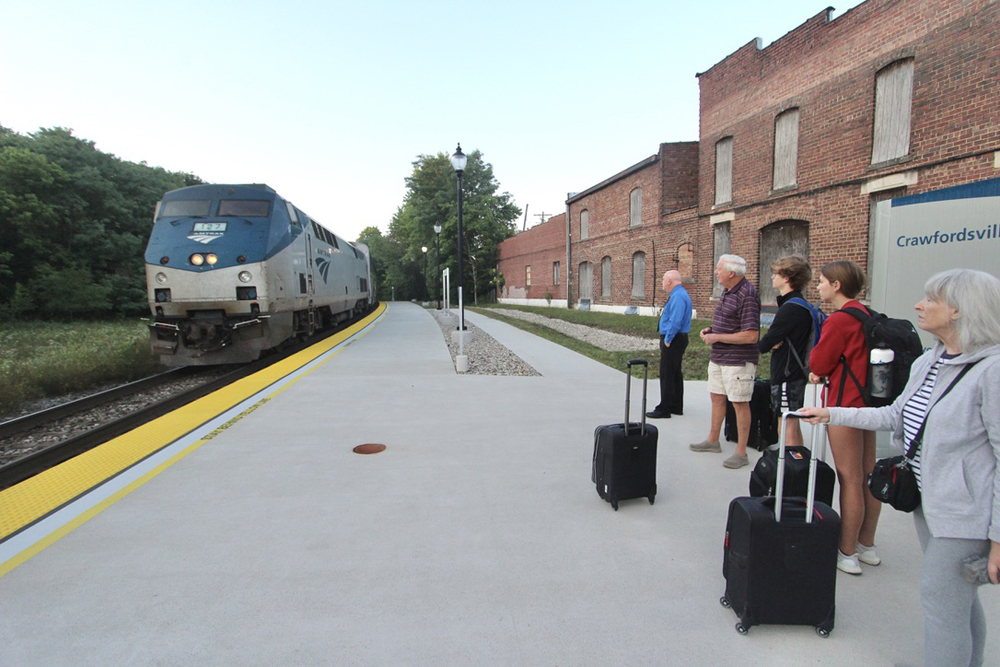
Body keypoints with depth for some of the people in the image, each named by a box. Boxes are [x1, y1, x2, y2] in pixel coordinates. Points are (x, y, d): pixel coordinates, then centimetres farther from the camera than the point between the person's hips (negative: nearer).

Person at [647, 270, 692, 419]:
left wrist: (667, 340, -19)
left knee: (666, 375, -6)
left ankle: (664, 409, 0)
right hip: (677, 339, 11)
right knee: (675, 374, 17)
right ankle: (676, 407, 27)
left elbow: (675, 322, -27)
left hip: (672, 341, -11)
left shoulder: (678, 297, -19)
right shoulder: (679, 294, 14)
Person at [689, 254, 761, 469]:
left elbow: (751, 336, -25)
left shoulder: (747, 296, -21)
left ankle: (741, 453, 10)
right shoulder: (727, 291, 10)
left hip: (739, 361, -10)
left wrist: (717, 337, -20)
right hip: (718, 357, 10)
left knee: (740, 403, -1)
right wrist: (711, 330, 5)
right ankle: (712, 440, 34)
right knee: (717, 397, 18)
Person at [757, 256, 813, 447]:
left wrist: (766, 345, 0)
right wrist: (774, 344, -8)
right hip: (795, 373, 10)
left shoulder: (790, 308, -20)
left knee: (787, 428, -4)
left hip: (786, 376, -10)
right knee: (793, 426, 18)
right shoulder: (800, 305, 13)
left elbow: (763, 345, -20)